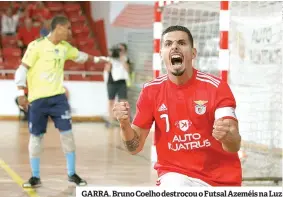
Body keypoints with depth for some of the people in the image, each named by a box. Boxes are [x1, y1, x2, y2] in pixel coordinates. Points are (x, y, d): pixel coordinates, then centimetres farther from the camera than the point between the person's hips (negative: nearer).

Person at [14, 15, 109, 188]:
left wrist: (97, 59, 37)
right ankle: (35, 177, 15)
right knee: (36, 136, 3)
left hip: (58, 96, 5)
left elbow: (79, 56, 30)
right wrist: (21, 93, -16)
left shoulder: (65, 47, 8)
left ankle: (72, 174, 12)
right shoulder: (37, 45, -11)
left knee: (67, 133, -1)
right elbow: (22, 69, -10)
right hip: (38, 98, -5)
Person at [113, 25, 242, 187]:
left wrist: (226, 136, -42)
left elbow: (235, 146, -18)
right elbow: (135, 147, -3)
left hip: (221, 179, 0)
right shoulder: (151, 90, -6)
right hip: (176, 175, 0)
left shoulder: (216, 87, -13)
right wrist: (125, 124, -23)